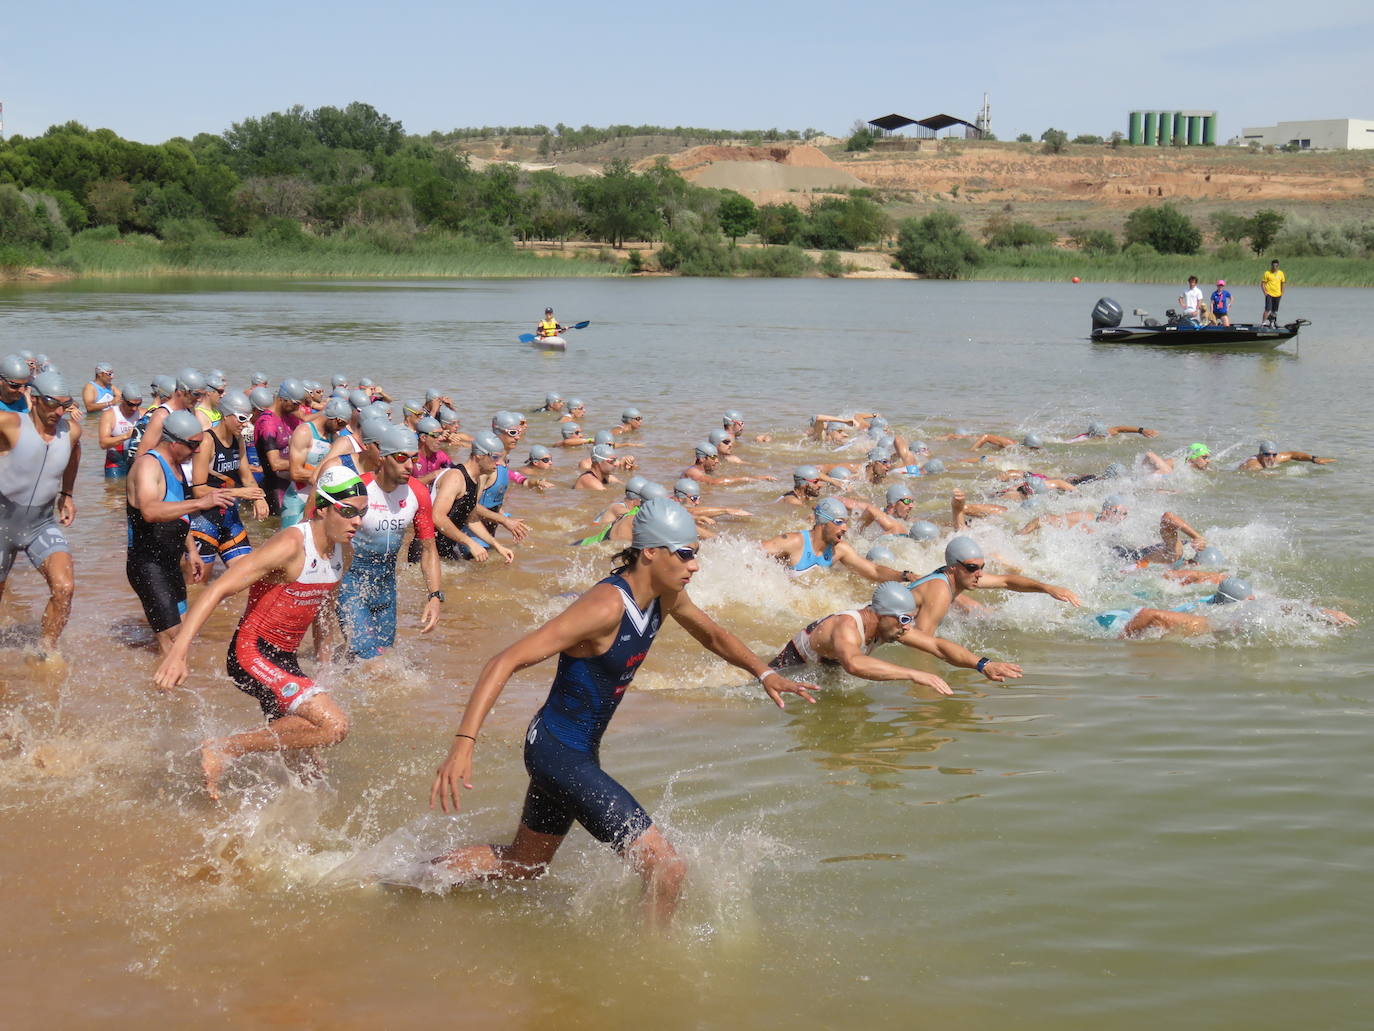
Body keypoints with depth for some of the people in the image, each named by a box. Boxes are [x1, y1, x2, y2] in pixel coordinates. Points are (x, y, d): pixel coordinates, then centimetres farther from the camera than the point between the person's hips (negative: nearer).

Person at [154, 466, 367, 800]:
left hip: (285, 660, 9)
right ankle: (223, 749, -15)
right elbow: (217, 590, -27)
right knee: (334, 725, -26)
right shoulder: (290, 545, -21)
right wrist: (179, 651, -36)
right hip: (251, 654, -9)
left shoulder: (344, 552, 5)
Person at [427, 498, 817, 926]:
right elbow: (506, 662, -31)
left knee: (521, 864, 28)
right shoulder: (606, 606, -27)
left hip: (578, 751, 10)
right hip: (559, 753, -10)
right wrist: (463, 743, -39)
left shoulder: (666, 596, 0)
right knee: (667, 870, -13)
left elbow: (713, 635, 23)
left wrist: (764, 672, 7)